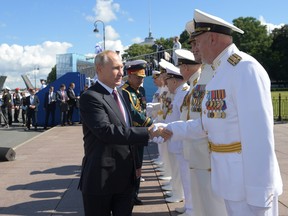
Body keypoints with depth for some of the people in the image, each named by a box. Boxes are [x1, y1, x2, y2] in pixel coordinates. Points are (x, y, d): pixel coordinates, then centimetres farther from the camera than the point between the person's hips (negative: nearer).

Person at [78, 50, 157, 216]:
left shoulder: (119, 93, 14)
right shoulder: (90, 97, -15)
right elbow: (106, 131, -28)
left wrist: (135, 165, 19)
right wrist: (146, 133, -29)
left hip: (126, 176, 8)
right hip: (101, 178, -8)